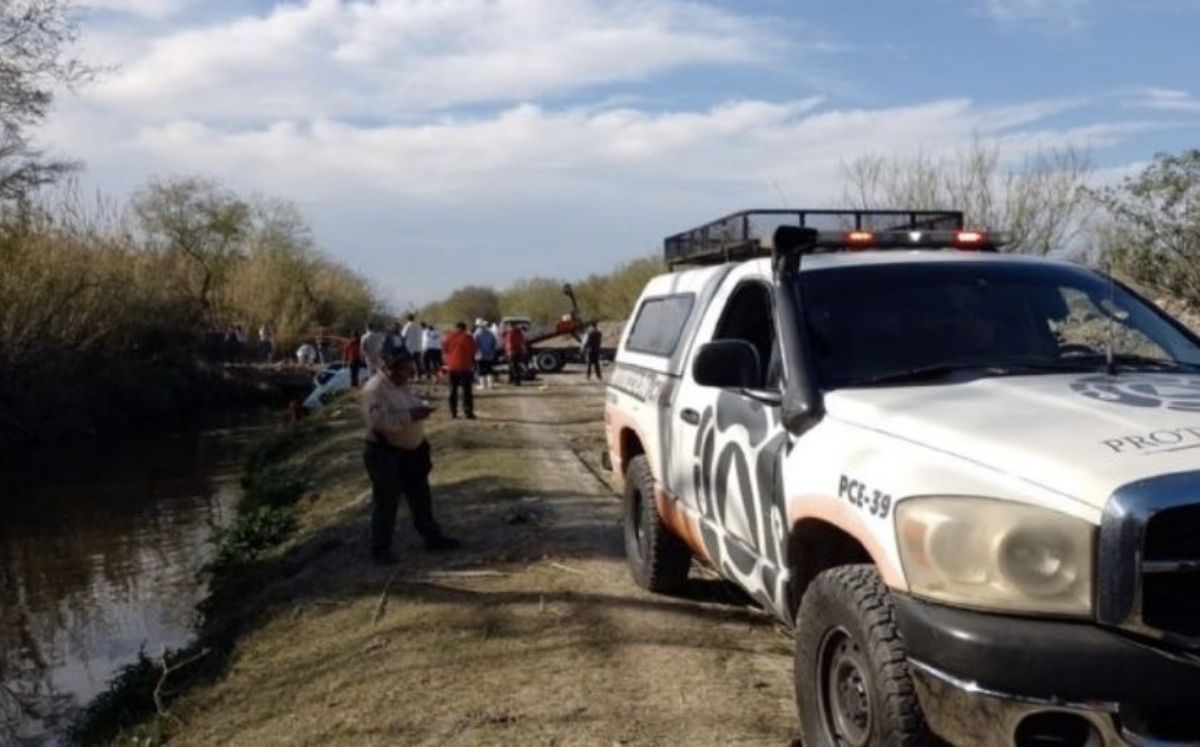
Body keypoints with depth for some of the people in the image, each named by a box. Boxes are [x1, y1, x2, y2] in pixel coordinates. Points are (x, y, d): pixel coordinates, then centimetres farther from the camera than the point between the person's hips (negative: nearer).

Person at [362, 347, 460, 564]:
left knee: (420, 497, 18)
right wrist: (410, 416, -33)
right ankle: (380, 549, 16)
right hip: (385, 455, -9)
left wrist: (422, 409, 3)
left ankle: (432, 537, 31)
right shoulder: (375, 389, -21)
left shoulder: (401, 385, 8)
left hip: (410, 452, 9)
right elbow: (379, 422, -33)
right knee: (386, 503, 2)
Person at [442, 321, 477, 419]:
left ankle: (453, 412, 8)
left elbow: (446, 351, 10)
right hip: (465, 366, -3)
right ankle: (468, 412, -6)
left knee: (453, 390, 10)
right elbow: (472, 353, -1)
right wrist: (472, 364, 11)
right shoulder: (468, 338, -5)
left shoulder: (449, 337, 5)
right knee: (467, 391, 0)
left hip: (452, 367, 3)